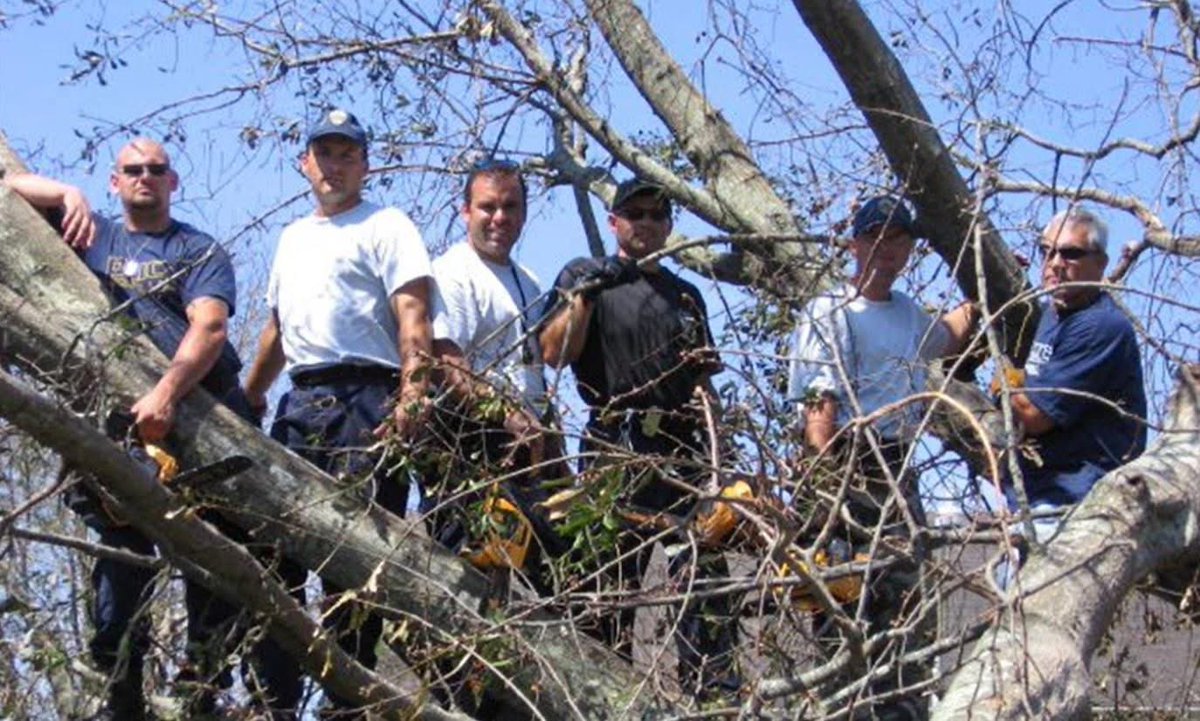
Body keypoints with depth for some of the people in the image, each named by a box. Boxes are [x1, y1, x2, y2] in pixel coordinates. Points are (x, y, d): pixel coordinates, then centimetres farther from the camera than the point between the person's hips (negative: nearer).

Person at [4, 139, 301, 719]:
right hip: (118, 420, 2)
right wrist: (69, 196, 0)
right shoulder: (93, 235, 19)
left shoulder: (200, 251, 9)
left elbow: (209, 328, -9)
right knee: (120, 553, -2)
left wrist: (167, 394, -25)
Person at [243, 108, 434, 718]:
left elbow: (413, 319, -9)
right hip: (299, 404, 8)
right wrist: (246, 399, 24)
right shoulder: (293, 237, 26)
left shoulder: (385, 227, 3)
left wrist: (411, 395, -21)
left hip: (363, 402, -7)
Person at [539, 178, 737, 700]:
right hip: (615, 448, -3)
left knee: (704, 568, -9)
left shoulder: (686, 295, 25)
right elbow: (553, 353, -1)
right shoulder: (585, 275, 13)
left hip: (684, 447, 4)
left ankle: (714, 690, -13)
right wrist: (585, 294, -12)